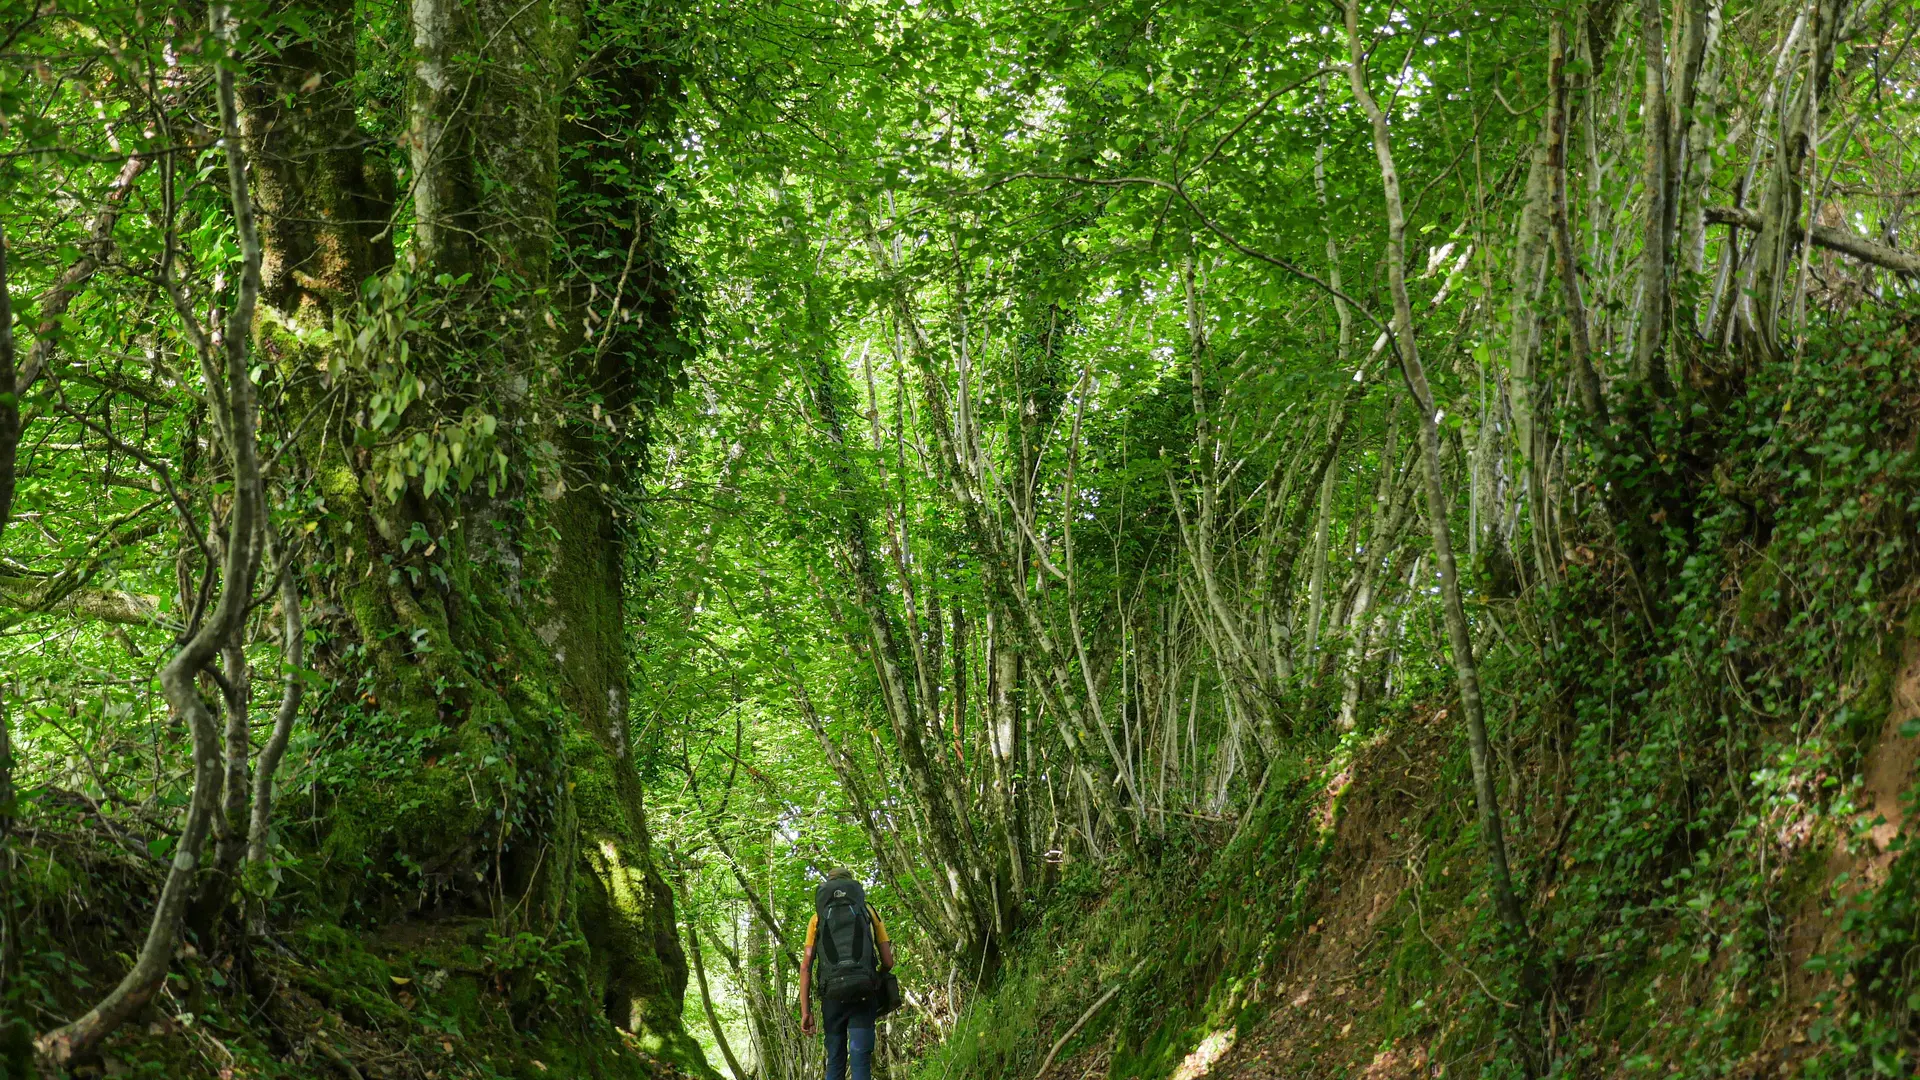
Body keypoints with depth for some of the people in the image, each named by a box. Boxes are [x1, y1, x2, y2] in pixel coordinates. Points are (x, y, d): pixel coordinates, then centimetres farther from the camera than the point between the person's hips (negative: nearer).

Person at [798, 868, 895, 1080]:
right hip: (862, 997, -1)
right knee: (860, 1061, -5)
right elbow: (888, 962, 5)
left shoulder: (818, 918, 9)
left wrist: (805, 1011, 1)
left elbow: (805, 966, 2)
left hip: (832, 998, 1)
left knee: (835, 1062, 9)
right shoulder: (869, 914, 9)